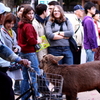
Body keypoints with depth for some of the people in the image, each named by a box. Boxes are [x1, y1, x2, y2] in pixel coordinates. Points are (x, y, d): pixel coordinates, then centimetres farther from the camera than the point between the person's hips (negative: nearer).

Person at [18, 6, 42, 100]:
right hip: (30, 52, -9)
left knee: (25, 77, 12)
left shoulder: (20, 25, 13)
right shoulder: (28, 26, -15)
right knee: (36, 74, -4)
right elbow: (31, 40, -21)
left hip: (23, 52, 9)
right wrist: (37, 41, -2)